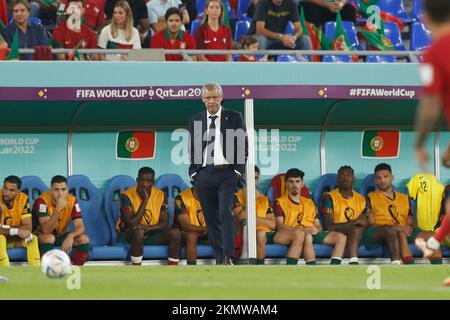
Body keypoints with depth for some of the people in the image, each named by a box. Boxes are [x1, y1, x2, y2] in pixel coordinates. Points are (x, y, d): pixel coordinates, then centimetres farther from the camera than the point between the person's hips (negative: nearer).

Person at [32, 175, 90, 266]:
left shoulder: (72, 200, -13)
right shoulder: (42, 201, -26)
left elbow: (80, 227, -16)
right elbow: (46, 230, -33)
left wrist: (71, 236, -38)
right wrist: (58, 209, -43)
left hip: (60, 235, 4)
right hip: (41, 235, -4)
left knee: (84, 239, -19)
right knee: (49, 238, -38)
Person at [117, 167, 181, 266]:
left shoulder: (160, 195, -3)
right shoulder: (127, 196, -16)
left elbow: (164, 223, -8)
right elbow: (131, 224, -25)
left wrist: (148, 228, -28)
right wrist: (145, 200, -25)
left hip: (151, 234, 4)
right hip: (129, 235, -4)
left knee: (175, 232, -21)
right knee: (138, 231, -38)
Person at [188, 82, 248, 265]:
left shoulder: (234, 117, 6)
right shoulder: (195, 120, 13)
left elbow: (243, 146, 5)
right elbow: (192, 149, 15)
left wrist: (238, 171, -4)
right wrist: (194, 173, 4)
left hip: (227, 173, -3)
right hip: (204, 175, 3)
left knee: (225, 213, -17)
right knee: (210, 218, 2)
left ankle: (228, 257, -22)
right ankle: (219, 259, 6)